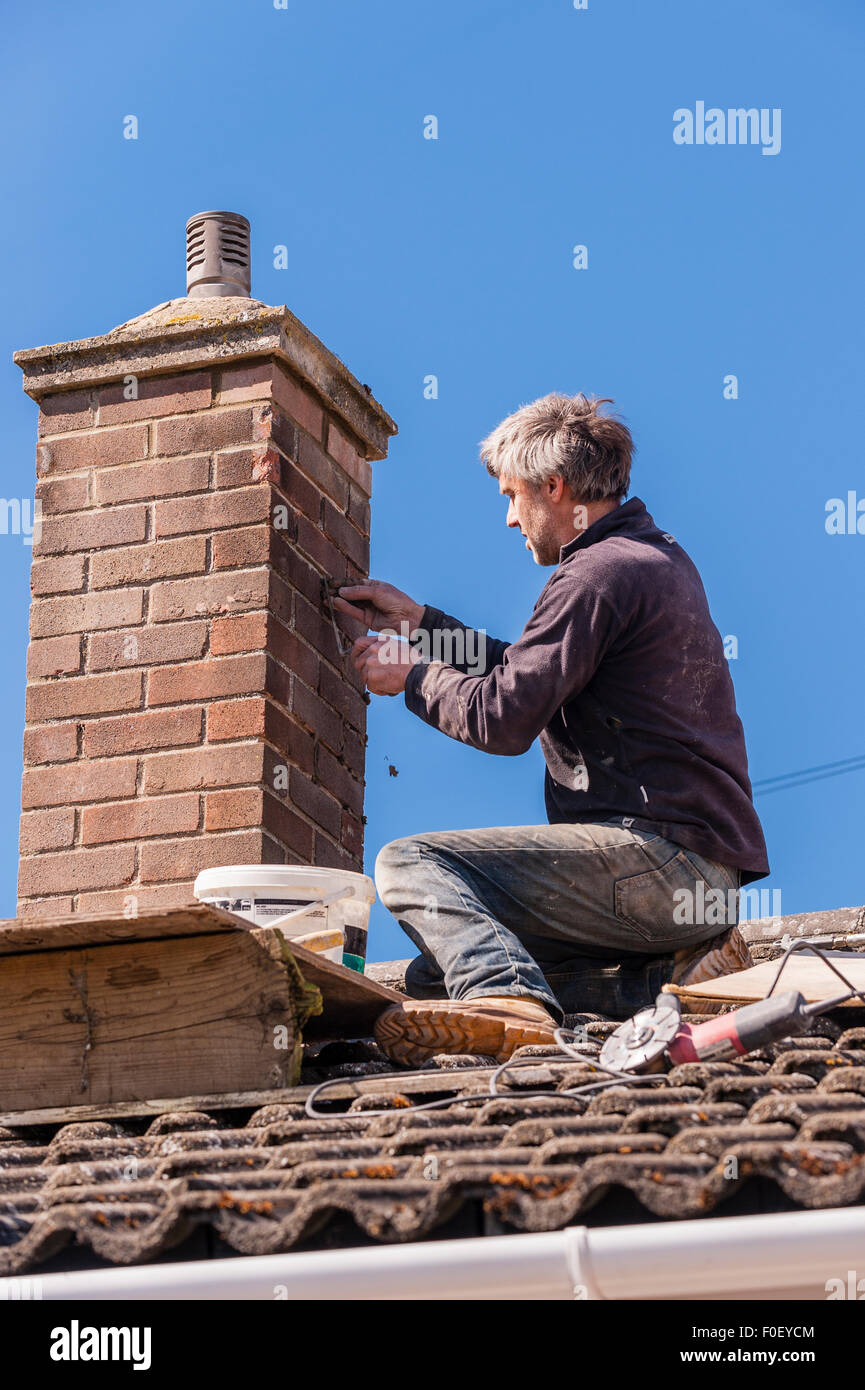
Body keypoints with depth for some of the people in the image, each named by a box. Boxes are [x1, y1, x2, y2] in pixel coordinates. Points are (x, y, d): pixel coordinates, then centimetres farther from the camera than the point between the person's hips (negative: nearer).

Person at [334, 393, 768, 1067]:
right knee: (434, 977, 11)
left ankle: (509, 999, -37)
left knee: (409, 864, -13)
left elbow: (503, 718, -15)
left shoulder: (600, 572, -12)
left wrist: (411, 676, 3)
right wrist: (421, 622, 28)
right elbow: (533, 674, 28)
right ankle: (676, 976, 1)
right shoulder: (660, 556, 20)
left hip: (656, 851, -10)